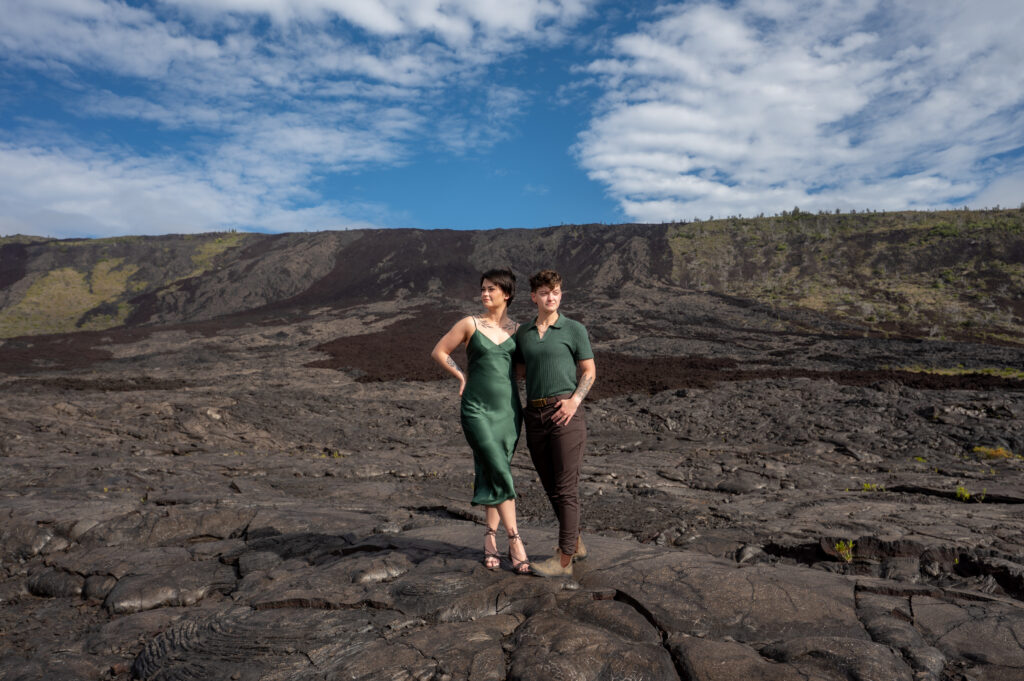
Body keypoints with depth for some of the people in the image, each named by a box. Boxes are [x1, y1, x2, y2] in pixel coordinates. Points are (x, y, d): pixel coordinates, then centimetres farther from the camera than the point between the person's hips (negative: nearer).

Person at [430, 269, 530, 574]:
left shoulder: (517, 329, 8)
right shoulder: (470, 324, 0)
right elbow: (438, 352, 8)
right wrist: (462, 376, 4)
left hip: (509, 409, 3)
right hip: (477, 409, -3)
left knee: (495, 474, 8)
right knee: (500, 472, -10)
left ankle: (491, 538, 22)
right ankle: (515, 542, -3)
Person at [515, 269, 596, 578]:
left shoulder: (574, 329, 2)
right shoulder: (523, 333, 14)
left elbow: (589, 371, 2)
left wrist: (575, 400, -13)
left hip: (565, 413, -5)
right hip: (534, 415, 6)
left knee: (566, 487, -3)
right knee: (551, 486, 13)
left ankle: (563, 561, 4)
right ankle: (575, 543, 31)